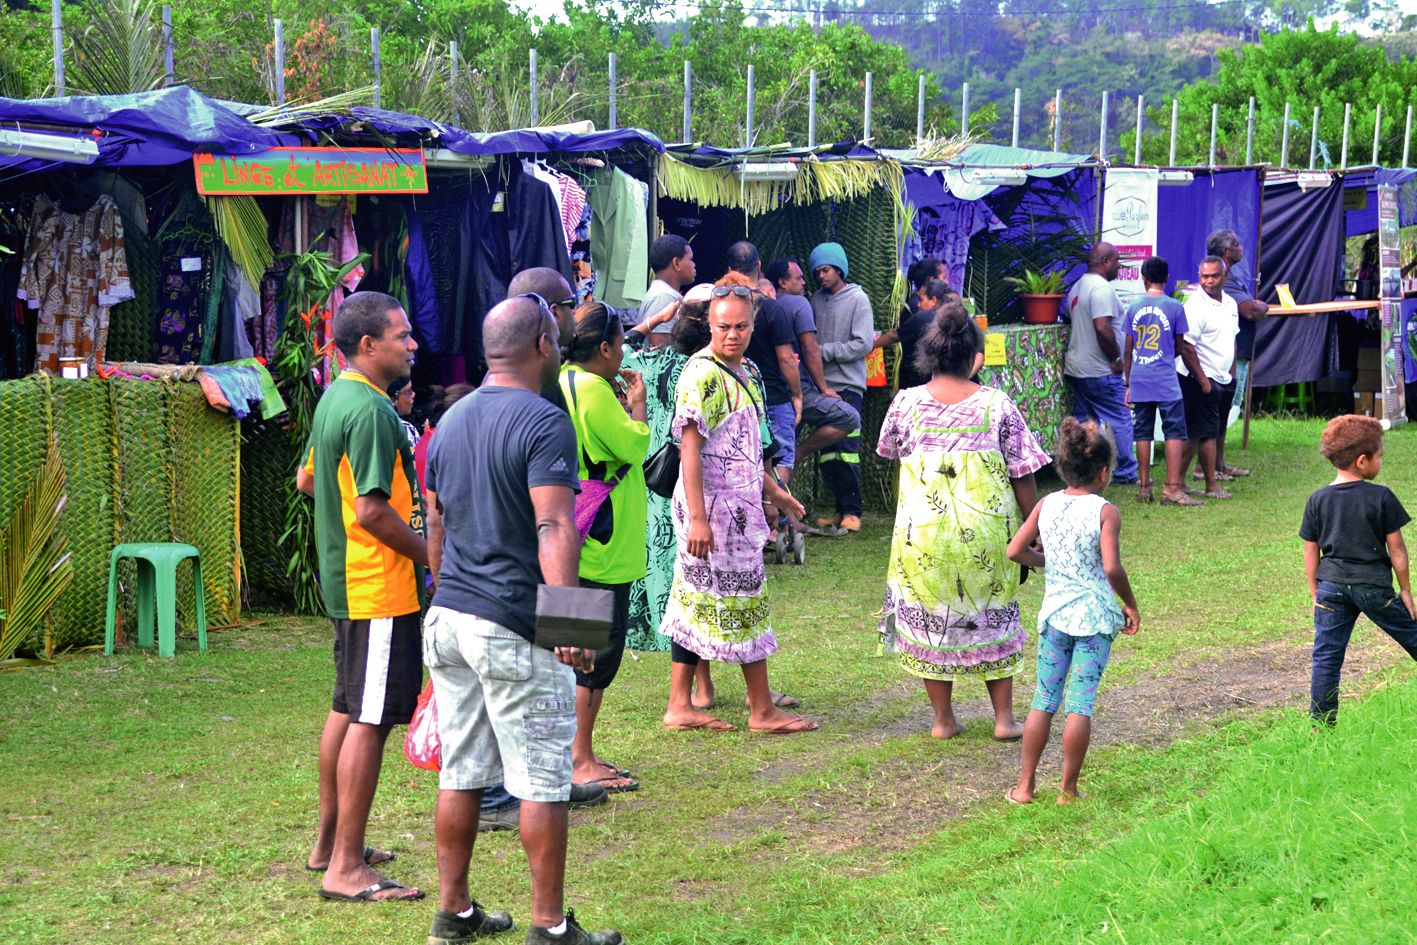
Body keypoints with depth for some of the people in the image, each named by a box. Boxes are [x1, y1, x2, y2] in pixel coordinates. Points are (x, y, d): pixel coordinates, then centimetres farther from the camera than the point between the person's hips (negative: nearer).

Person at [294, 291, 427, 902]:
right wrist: (429, 553, -13)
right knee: (370, 720, -7)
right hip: (381, 587, -11)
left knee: (347, 709, 19)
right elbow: (372, 510, -25)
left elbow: (306, 480, 22)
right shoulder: (370, 410, -21)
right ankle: (346, 869, -5)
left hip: (346, 582, 11)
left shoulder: (335, 398, 11)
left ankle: (330, 843, 30)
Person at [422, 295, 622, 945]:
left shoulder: (452, 421, 13)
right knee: (542, 782, 0)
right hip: (514, 629, -8)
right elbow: (555, 530, -21)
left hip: (449, 619, 8)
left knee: (460, 774, 13)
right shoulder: (544, 423, -12)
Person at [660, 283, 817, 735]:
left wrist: (772, 490, 31)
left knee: (696, 603, 10)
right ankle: (762, 711, 7)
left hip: (737, 505, 9)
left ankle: (680, 706, 13)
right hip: (713, 508, -9)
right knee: (744, 601, -1)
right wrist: (697, 518, -25)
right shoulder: (702, 374, -16)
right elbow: (690, 448, -21)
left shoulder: (741, 373, 14)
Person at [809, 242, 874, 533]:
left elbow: (864, 344, -11)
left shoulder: (858, 299, -3)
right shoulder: (817, 300, 11)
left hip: (848, 386, -5)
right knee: (825, 453, 5)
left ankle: (852, 511, 0)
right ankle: (841, 508, 13)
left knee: (847, 450, -7)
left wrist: (824, 352, -12)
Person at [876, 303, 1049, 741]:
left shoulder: (907, 402, -5)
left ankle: (943, 719, 17)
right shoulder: (997, 404, -6)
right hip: (986, 533, 0)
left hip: (923, 532, 0)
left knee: (930, 616, 13)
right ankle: (1004, 717, 17)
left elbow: (888, 450, 14)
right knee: (992, 617, 15)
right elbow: (1022, 474, -3)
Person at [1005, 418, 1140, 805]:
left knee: (1044, 700, 11)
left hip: (1055, 614, 4)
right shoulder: (1105, 512, -11)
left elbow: (1015, 550, 2)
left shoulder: (1046, 505, 2)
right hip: (1095, 616, -4)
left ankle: (1025, 784, 13)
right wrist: (1130, 604, -5)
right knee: (1081, 703, 1)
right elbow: (1112, 568, -19)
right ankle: (1068, 788, 5)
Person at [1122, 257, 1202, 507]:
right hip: (1166, 381, -4)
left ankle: (1144, 486, 13)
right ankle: (1172, 488, -8)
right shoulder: (1174, 307, -4)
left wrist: (1128, 383, 17)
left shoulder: (1134, 308, 5)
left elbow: (1128, 350, 9)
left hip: (1139, 381, 4)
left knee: (1143, 434, 9)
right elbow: (1180, 348, 5)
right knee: (1175, 432, -1)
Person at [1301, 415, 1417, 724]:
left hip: (1331, 585, 3)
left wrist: (1315, 593, 15)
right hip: (1374, 584, -2)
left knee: (1326, 654, 6)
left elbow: (1310, 552, 5)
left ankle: (1320, 722, 7)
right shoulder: (1381, 497, -9)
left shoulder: (1317, 500, 1)